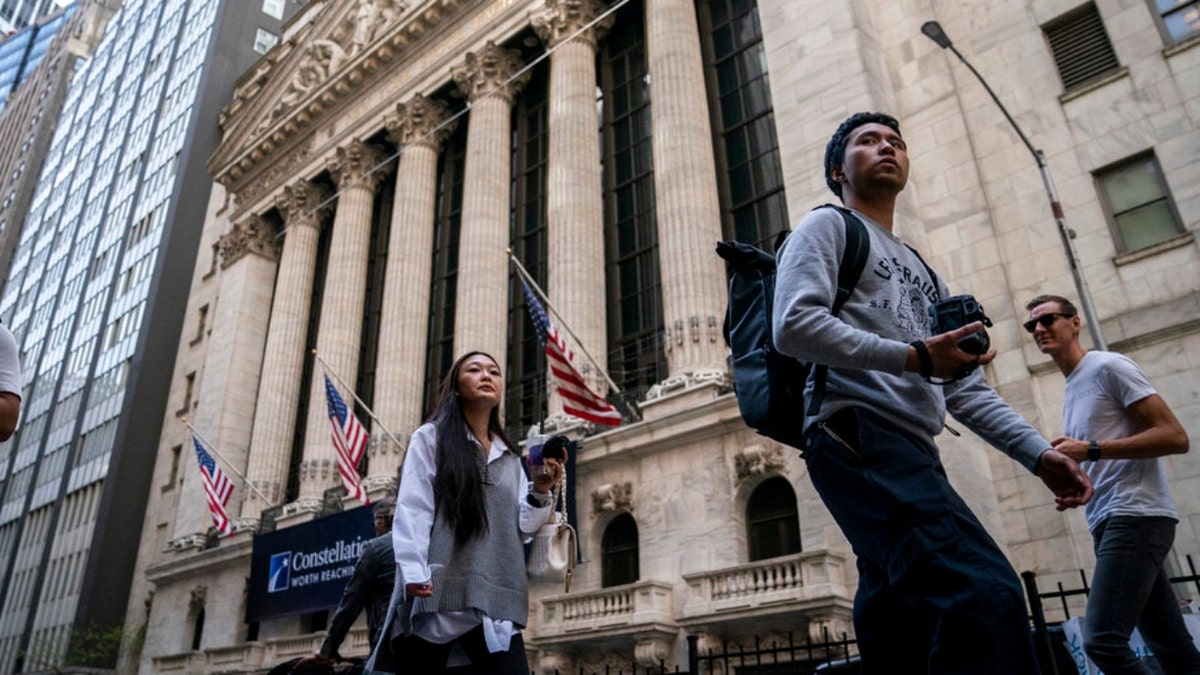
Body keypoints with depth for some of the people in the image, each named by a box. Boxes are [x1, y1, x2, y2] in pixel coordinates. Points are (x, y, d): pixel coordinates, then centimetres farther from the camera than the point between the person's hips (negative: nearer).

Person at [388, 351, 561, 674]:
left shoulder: (510, 458, 20)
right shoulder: (430, 438, 6)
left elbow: (520, 528, 14)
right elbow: (412, 510, -4)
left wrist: (539, 492, -3)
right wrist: (413, 573, -17)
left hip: (494, 599, 4)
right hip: (437, 592, -3)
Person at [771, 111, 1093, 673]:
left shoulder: (922, 272, 32)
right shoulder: (828, 227, 9)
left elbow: (964, 387, 25)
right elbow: (794, 325, -11)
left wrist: (1037, 451, 12)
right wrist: (912, 357, -13)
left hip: (911, 453, 9)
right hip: (857, 436, -9)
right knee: (987, 598, -25)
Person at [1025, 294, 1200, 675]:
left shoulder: (1108, 366, -3)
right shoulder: (1072, 390, 23)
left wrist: (1090, 450, -17)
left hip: (1134, 516, -9)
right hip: (1111, 521, 10)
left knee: (1102, 641, -18)